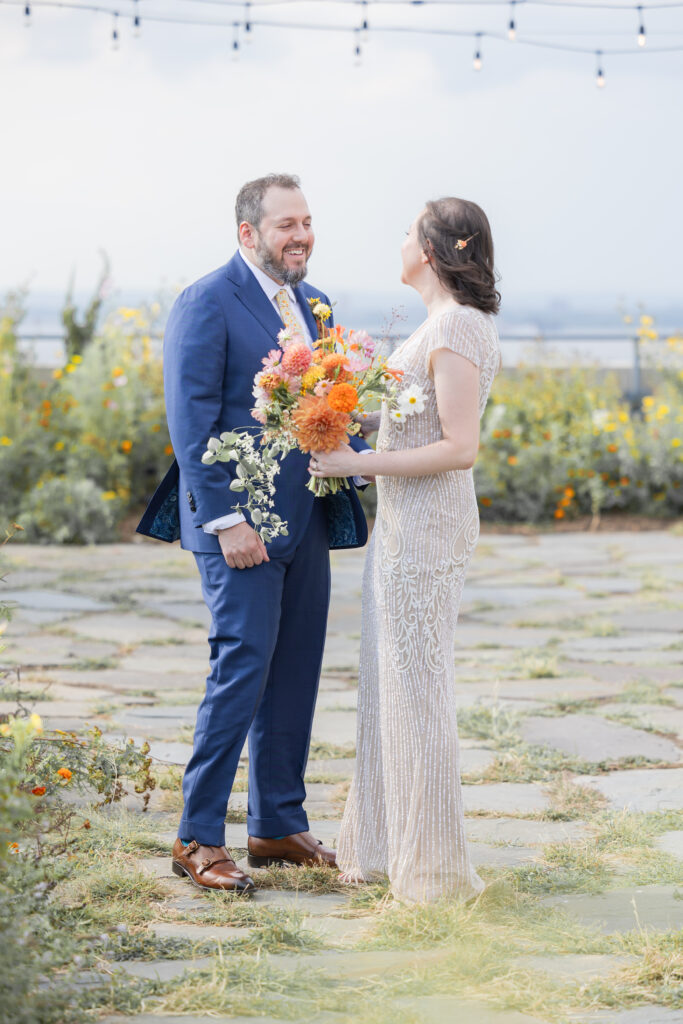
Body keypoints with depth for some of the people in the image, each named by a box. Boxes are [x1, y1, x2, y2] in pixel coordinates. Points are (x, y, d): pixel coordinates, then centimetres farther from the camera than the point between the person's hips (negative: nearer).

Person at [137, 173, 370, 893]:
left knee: (296, 672, 10)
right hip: (239, 521, -8)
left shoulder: (312, 304, 15)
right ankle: (197, 839, -2)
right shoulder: (206, 305, -8)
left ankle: (278, 826, 20)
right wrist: (227, 520, -18)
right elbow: (192, 423, -13)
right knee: (242, 667, -10)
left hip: (305, 519, 8)